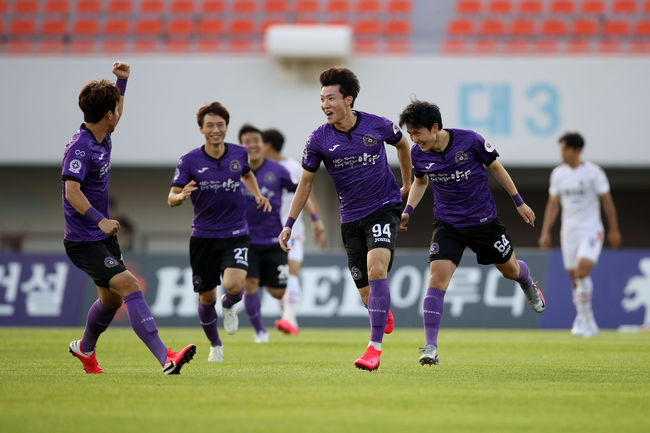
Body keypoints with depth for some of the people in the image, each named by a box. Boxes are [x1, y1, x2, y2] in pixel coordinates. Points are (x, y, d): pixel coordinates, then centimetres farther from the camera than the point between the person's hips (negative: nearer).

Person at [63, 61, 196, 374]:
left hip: (104, 236, 10)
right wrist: (99, 219, -42)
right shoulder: (80, 147, -21)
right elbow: (72, 191, -32)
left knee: (111, 298, 19)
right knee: (129, 286, -21)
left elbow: (114, 116, 32)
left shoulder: (102, 138, 8)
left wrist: (121, 82, 24)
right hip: (84, 241, -10)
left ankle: (84, 348, 45)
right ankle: (165, 358, -30)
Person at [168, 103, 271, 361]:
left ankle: (229, 306, 13)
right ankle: (215, 345, 34)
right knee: (206, 298, 7)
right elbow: (171, 198, -8)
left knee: (234, 284, -25)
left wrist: (257, 195, 5)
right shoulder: (189, 161, -8)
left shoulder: (239, 153, -1)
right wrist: (182, 195, -31)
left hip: (235, 233, 0)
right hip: (203, 235, 0)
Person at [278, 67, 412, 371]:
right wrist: (289, 224, 2)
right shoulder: (319, 139, -6)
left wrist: (407, 184, 20)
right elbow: (305, 183, 5)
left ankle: (375, 346, -23)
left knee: (376, 268, -25)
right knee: (365, 291, 3)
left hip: (384, 209, -2)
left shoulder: (377, 126, -8)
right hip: (350, 218, 2)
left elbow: (401, 143, 15)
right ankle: (384, 312, 42)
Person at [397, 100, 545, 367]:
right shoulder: (418, 153, -10)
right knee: (437, 277, -18)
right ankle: (430, 347, -18)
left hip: (483, 219, -1)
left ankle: (528, 284, 56)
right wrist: (408, 210, -1)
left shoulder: (469, 141, -19)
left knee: (510, 270, 16)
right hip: (447, 223, 1)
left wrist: (519, 202, 2)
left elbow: (495, 167, -3)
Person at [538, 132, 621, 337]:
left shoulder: (593, 172, -7)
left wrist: (614, 230, 0)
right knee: (575, 280, 3)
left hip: (591, 230, -5)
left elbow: (607, 201, -1)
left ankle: (585, 318, -13)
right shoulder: (558, 173, 6)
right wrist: (545, 233, 6)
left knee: (581, 270, -23)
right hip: (568, 232, 5)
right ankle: (588, 326, 15)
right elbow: (553, 205, 12)